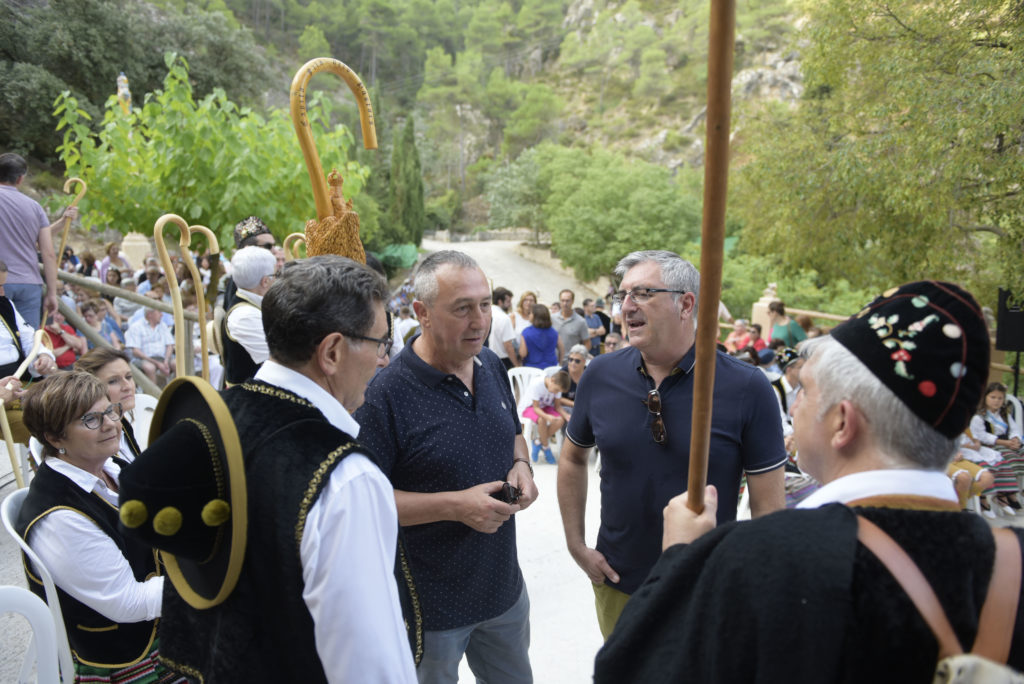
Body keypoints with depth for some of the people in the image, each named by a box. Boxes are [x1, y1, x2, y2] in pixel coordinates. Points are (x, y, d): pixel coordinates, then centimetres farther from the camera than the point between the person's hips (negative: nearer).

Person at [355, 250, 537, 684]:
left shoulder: (492, 366, 0)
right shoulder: (387, 394, -23)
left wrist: (521, 465, -5)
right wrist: (455, 505, -26)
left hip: (504, 584, 7)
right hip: (432, 604, -6)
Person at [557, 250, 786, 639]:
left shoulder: (747, 388, -17)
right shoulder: (601, 375, -8)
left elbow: (768, 504, -11)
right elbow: (573, 457, 7)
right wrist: (576, 546, 4)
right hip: (616, 584, 3)